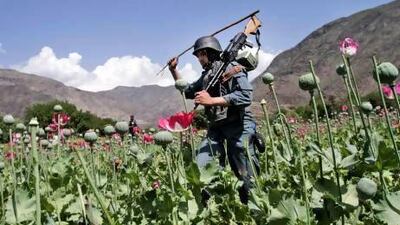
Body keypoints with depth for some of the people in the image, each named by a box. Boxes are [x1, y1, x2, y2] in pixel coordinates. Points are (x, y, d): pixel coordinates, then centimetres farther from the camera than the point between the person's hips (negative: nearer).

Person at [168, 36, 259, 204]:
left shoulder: (232, 68, -5)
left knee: (247, 177, -1)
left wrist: (211, 100, -19)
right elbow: (188, 91, 33)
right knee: (200, 169, -7)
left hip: (238, 127, -7)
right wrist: (173, 70, 21)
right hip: (216, 128, 7)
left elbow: (245, 96, -20)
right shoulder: (206, 75, 18)